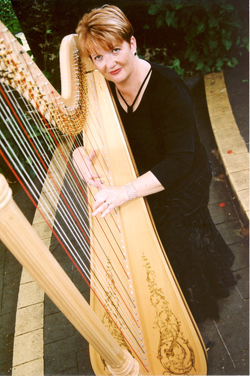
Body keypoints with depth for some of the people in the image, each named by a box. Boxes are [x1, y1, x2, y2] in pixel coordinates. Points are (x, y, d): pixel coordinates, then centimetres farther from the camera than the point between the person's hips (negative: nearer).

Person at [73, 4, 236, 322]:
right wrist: (79, 151, -25)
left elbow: (180, 160, -33)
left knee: (180, 249, 17)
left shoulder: (166, 87, -29)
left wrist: (125, 192, -42)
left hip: (182, 185, -5)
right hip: (143, 182, 6)